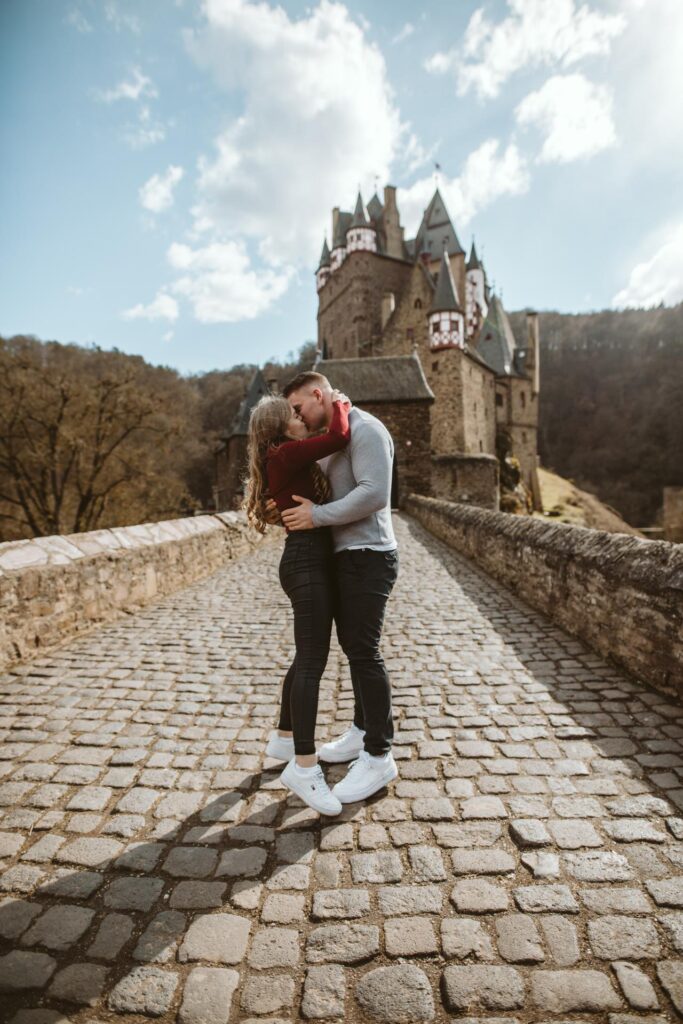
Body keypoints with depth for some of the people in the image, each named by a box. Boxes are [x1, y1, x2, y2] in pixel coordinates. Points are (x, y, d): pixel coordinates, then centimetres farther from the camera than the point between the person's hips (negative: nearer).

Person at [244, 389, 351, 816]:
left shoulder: (294, 460, 19)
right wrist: (340, 404, 1)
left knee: (308, 656, 17)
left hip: (315, 561, 11)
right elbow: (339, 436, -17)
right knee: (313, 660, -11)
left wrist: (335, 408, 20)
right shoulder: (285, 455, -10)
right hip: (306, 562, -11)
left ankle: (284, 739, 31)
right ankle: (303, 767, -5)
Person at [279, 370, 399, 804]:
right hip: (348, 556, 10)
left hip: (368, 557, -10)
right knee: (353, 645, 16)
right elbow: (322, 492, 20)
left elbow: (374, 494, -24)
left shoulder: (365, 429, -13)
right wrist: (289, 506, 2)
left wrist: (317, 516, -20)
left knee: (364, 651, -7)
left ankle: (378, 756, 5)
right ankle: (364, 731, 31)